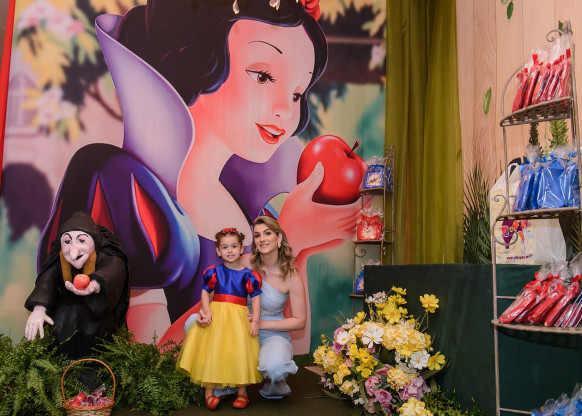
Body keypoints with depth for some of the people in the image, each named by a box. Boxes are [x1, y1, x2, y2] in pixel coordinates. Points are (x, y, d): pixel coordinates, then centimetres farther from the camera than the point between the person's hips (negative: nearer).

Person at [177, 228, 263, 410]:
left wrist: (255, 320, -9)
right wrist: (207, 311, -9)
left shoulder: (248, 275, -2)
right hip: (216, 317, 1)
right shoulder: (214, 272, 2)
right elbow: (205, 292, 7)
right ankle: (209, 391, 11)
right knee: (213, 352, 1)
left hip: (239, 318, -1)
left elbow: (256, 298, -1)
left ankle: (242, 392, 13)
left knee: (240, 352, -2)